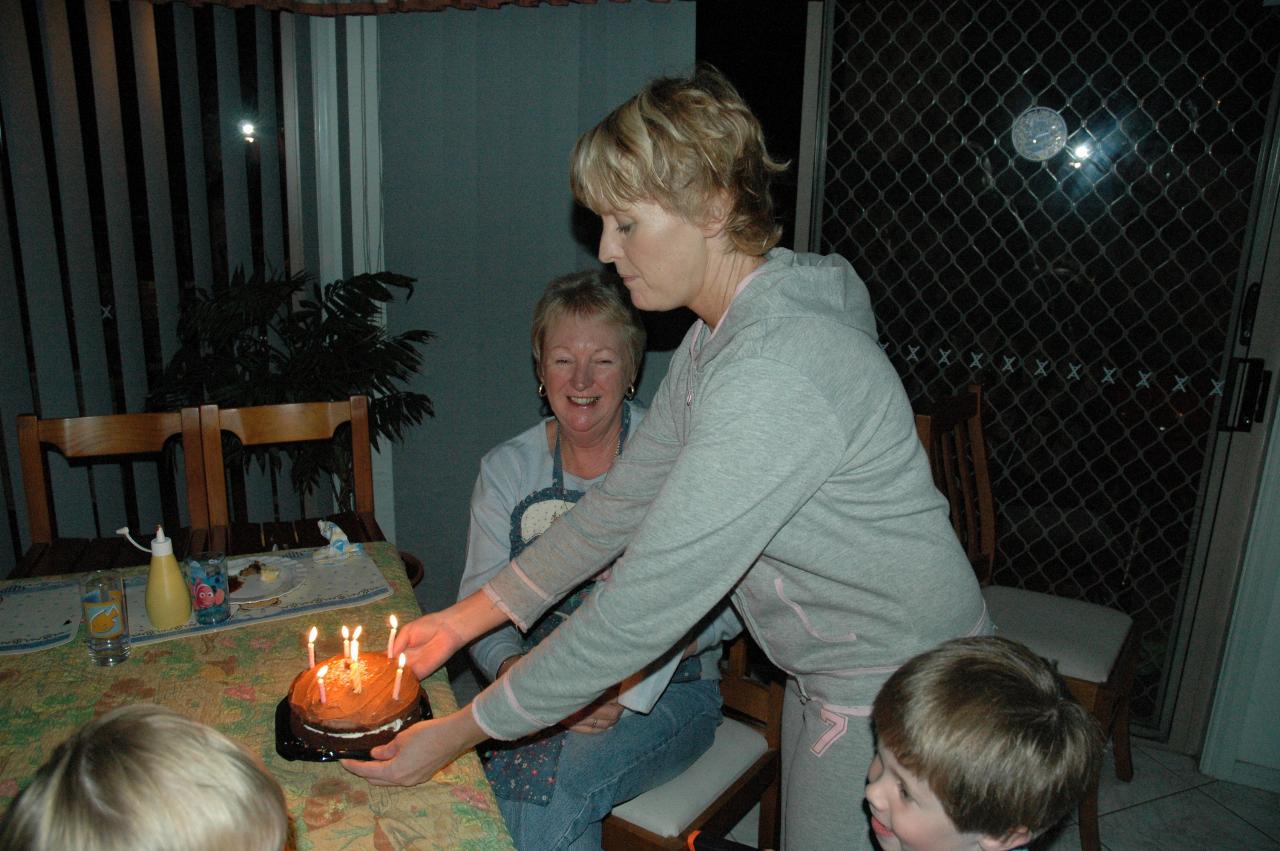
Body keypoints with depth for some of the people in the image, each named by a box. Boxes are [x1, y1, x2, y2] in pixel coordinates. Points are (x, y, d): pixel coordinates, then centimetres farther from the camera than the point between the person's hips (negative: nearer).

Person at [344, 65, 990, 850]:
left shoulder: (774, 373, -32)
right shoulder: (718, 339, 1)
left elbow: (648, 605, -29)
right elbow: (623, 501, 5)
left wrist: (460, 733, -18)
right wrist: (466, 618, 4)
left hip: (899, 692, -8)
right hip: (830, 676, 9)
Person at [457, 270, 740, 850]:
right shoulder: (506, 469, 3)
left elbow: (727, 605, -9)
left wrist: (625, 686, -23)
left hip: (666, 692, -2)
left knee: (556, 780, -29)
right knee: (495, 777, -28)